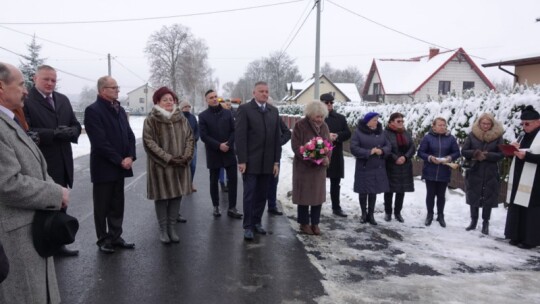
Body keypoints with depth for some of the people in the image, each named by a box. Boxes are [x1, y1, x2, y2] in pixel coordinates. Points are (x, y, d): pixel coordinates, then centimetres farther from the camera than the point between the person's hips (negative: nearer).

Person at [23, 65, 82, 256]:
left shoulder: (63, 100, 13)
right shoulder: (25, 101, -9)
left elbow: (76, 126, 11)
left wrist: (70, 132, -11)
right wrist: (54, 133, -25)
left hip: (63, 163, 7)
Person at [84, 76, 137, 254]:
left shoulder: (120, 110, 12)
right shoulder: (93, 110, -11)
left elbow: (129, 135, 9)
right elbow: (100, 142, -18)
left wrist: (130, 157, -6)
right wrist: (120, 160, -16)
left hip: (120, 166, 7)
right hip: (104, 167, -7)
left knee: (117, 205, 13)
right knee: (102, 206, 7)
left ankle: (115, 237, 23)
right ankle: (103, 239, 19)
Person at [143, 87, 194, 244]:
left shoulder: (181, 118, 7)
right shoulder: (151, 120, -6)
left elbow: (190, 138, 5)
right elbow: (149, 142, -13)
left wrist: (186, 156, -11)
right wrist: (167, 158, -20)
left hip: (180, 164, 4)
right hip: (160, 164, -4)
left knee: (177, 195, 7)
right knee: (162, 196, 3)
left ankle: (171, 227, 19)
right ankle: (162, 229, 15)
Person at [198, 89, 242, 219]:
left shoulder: (227, 113, 7)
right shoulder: (203, 116, -1)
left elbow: (234, 131, 4)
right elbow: (203, 136, -8)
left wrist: (228, 144, -12)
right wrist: (219, 145, -15)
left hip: (229, 151, 2)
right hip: (213, 153, -2)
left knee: (233, 179, -2)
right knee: (214, 181, 8)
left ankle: (232, 208, 5)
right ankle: (216, 207, 20)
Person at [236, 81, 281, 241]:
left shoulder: (274, 111, 11)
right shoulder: (244, 109, -4)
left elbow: (276, 137, 9)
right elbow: (240, 136, -10)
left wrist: (276, 161, 4)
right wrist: (242, 160, -15)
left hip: (267, 162, 5)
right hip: (250, 161, -4)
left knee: (262, 194, 10)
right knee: (249, 194, 0)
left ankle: (256, 222, 24)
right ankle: (248, 226, 10)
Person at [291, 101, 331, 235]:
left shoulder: (324, 126, 8)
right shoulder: (300, 125, -10)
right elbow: (296, 146, -14)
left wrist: (326, 158, -11)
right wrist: (311, 157, -24)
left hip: (320, 167, 5)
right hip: (304, 166, -5)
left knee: (319, 195, 9)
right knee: (304, 195, 3)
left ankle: (315, 223, 21)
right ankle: (304, 223, 18)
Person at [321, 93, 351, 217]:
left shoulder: (340, 118, 10)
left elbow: (347, 133, 5)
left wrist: (337, 136, -13)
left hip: (336, 155, 4)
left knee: (335, 183, 12)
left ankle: (336, 207, 23)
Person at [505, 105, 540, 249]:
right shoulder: (525, 136, 18)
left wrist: (526, 155, -22)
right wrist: (516, 150, 6)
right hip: (519, 180, 8)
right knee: (517, 208, 10)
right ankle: (517, 236, 19)